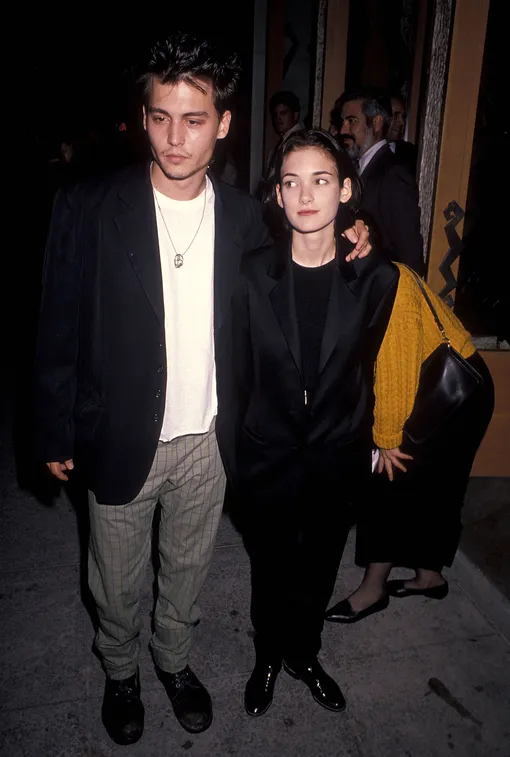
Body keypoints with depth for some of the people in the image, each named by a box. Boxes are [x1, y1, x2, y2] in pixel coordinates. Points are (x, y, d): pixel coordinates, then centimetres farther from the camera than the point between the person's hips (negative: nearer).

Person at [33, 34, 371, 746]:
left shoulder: (243, 215, -3)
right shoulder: (90, 208, -12)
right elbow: (59, 331, -7)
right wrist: (56, 433, -5)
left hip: (207, 439, 2)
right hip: (122, 439, -2)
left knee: (188, 567, 23)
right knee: (116, 580, 19)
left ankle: (174, 658, 52)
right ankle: (120, 670, 50)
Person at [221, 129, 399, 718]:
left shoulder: (376, 279, -9)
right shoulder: (252, 276, -12)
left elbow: (370, 370, 1)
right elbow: (236, 375, -6)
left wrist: (365, 444, 5)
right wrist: (234, 462, -2)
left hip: (336, 459, 1)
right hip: (267, 459, -1)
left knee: (318, 569, 21)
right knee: (270, 569, 19)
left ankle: (303, 654, 49)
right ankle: (268, 657, 47)